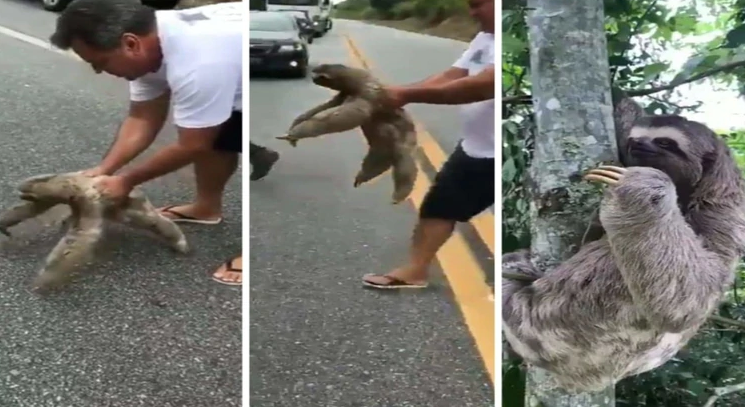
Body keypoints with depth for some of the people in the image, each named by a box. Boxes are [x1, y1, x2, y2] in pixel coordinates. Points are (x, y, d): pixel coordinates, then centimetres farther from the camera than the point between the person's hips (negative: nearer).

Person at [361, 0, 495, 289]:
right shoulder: (484, 38, 11)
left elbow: (483, 86, -31)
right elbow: (450, 77, 7)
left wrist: (409, 95, -28)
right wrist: (401, 92, -8)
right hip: (476, 147, 9)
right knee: (439, 204, 12)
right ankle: (415, 271, 21)